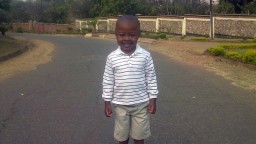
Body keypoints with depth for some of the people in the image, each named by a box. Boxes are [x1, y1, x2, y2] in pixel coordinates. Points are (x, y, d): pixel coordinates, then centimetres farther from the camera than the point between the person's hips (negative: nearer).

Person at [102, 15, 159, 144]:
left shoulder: (145, 56, -10)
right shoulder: (112, 58, -8)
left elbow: (151, 79, -3)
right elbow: (108, 81, -2)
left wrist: (153, 99, -2)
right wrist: (107, 102, 0)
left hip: (141, 103, 0)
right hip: (120, 104, 1)